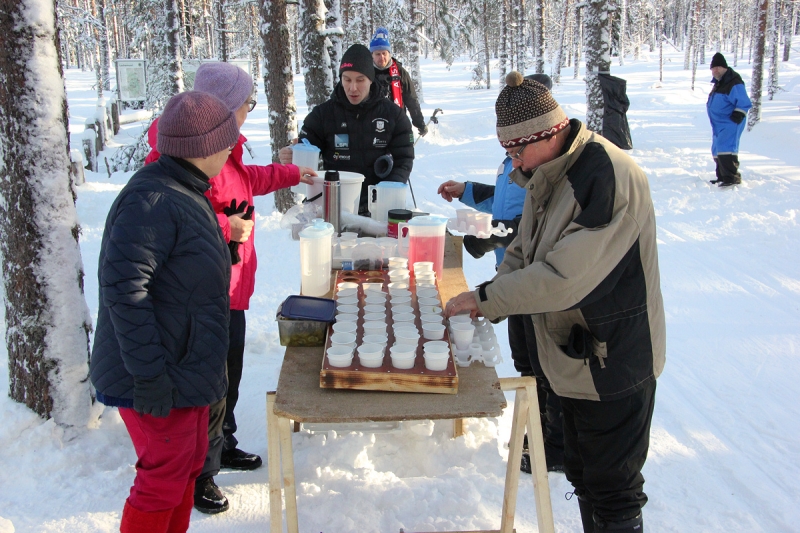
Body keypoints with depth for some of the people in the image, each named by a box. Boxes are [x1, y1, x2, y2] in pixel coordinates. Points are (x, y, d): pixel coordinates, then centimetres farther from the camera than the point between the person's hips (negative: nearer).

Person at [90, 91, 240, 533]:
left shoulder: (186, 193, 10)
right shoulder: (151, 200, -23)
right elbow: (122, 288, -27)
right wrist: (148, 375, -26)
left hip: (185, 368, 10)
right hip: (160, 380, -10)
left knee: (189, 463, 21)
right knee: (165, 481, 3)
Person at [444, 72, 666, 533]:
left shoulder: (608, 176, -26)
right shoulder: (549, 172, 4)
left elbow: (564, 276, -31)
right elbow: (524, 251, 9)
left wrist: (486, 299, -22)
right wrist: (493, 298, -9)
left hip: (616, 361, -9)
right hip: (573, 355, 9)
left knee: (612, 492, 5)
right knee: (583, 475, 23)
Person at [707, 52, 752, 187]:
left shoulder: (734, 83, -15)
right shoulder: (718, 83, 17)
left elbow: (744, 103, -19)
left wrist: (737, 116, -22)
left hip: (730, 124, -11)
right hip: (719, 124, 11)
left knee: (725, 149, -22)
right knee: (717, 150, 15)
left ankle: (733, 177, -23)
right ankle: (722, 177, 26)